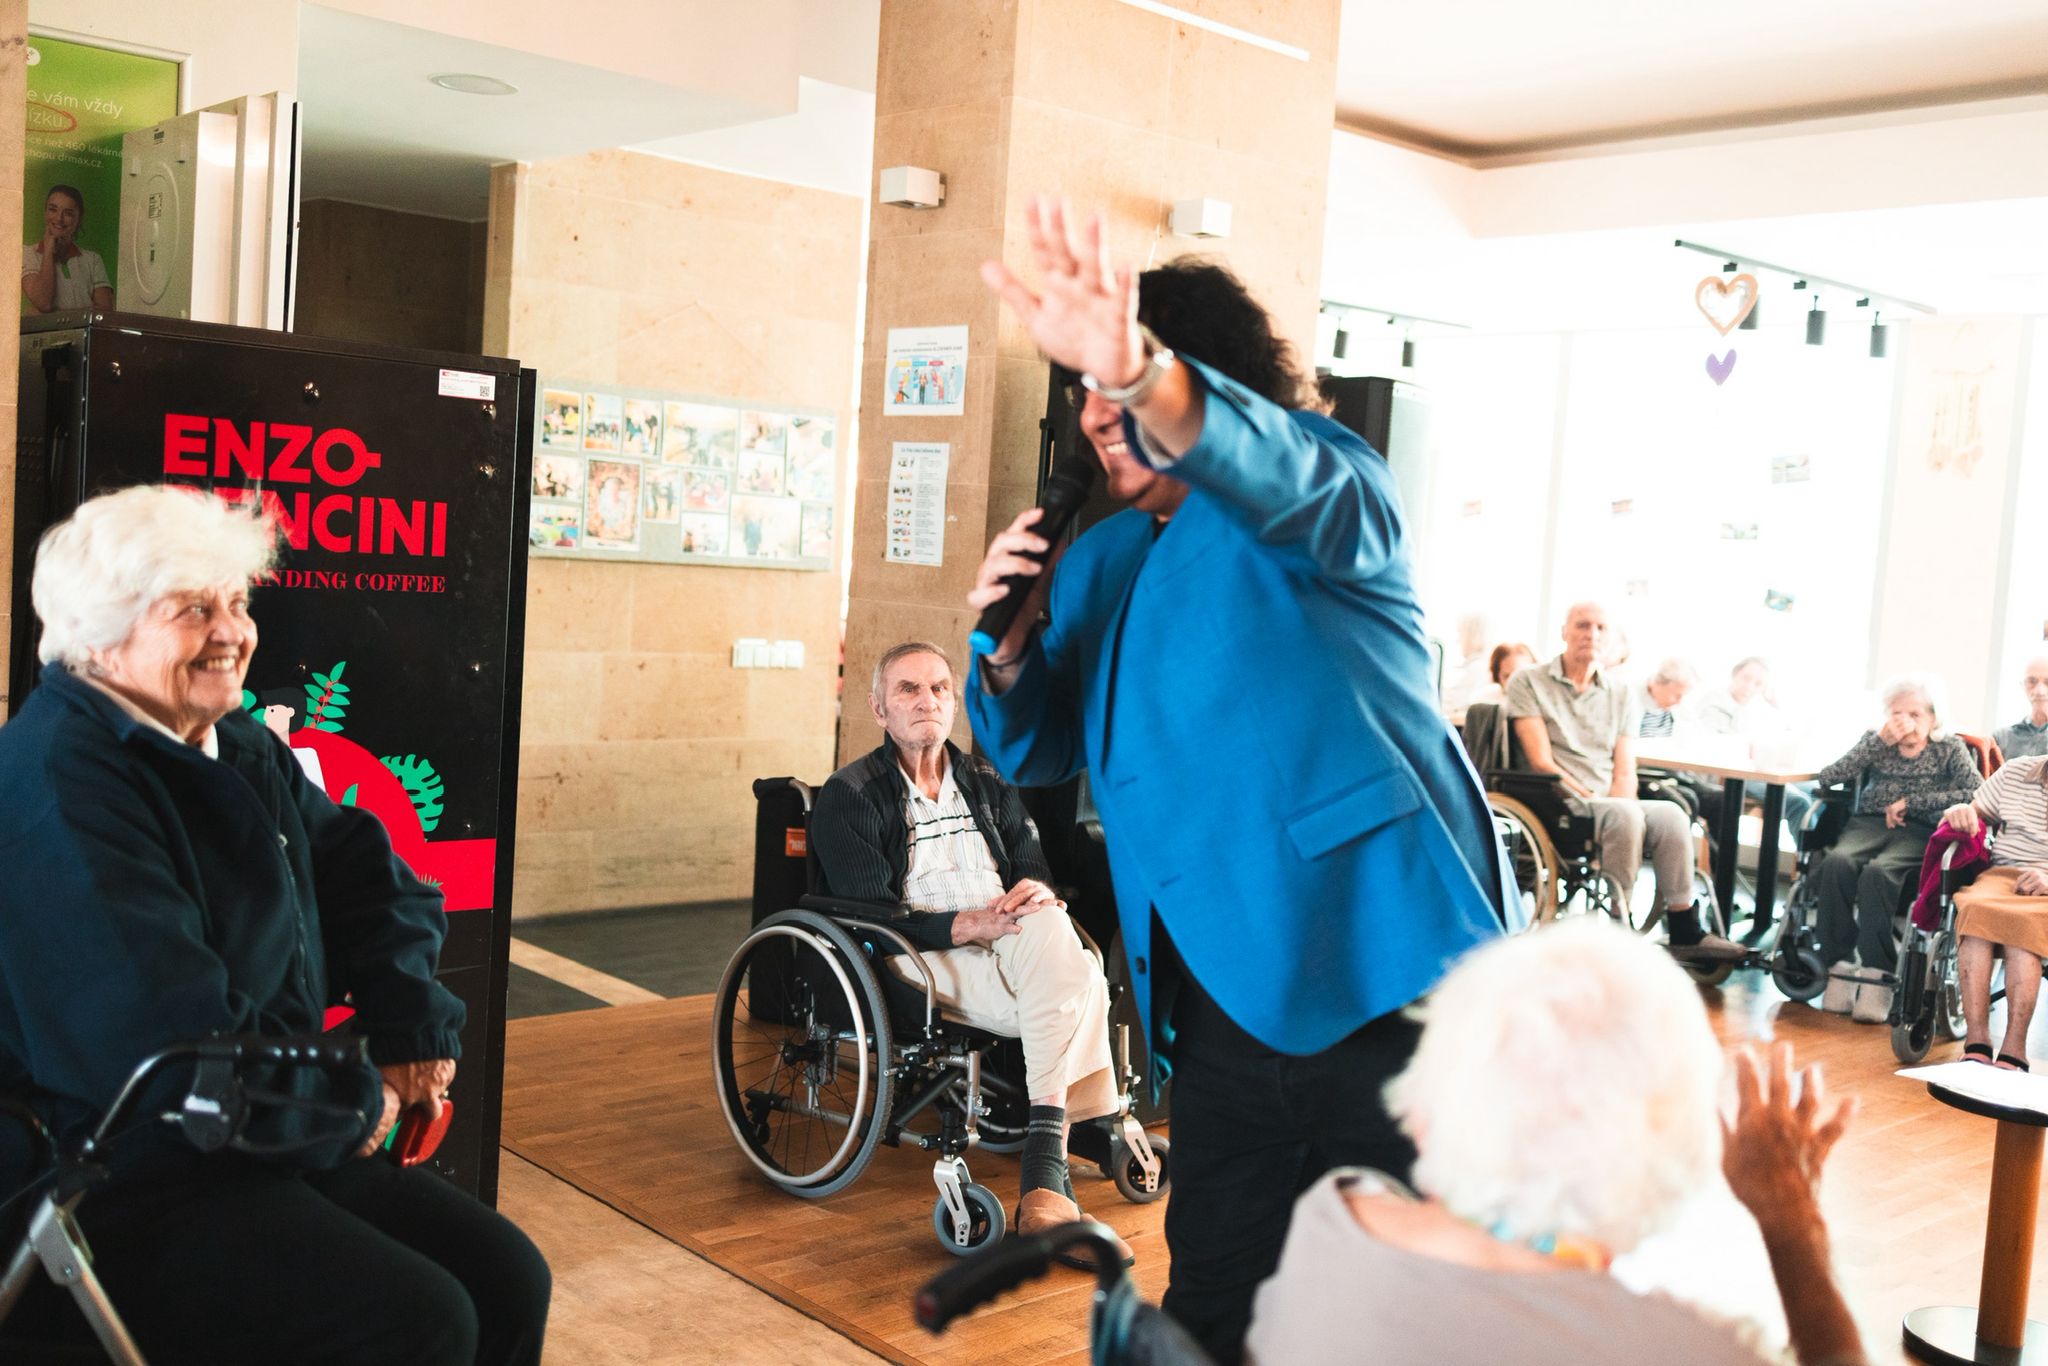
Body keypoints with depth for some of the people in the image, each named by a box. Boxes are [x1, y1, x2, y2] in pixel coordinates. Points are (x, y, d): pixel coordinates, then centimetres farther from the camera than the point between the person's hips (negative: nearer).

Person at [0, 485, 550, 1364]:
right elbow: (172, 1035, -28)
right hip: (129, 1193, -9)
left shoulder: (241, 749, 10)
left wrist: (416, 1030, 1)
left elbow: (368, 872, 18)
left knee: (507, 1277, -1)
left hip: (275, 1145, 9)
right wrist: (359, 1102, -14)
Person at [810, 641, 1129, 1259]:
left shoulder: (989, 785, 21)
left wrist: (1038, 893, -13)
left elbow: (1037, 873, 14)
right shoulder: (849, 795, 4)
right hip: (927, 962, -4)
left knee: (1048, 923, -34)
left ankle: (1043, 1180, -38)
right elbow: (869, 917, -7)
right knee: (1079, 990, -31)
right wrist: (968, 924, -19)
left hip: (1011, 950, 4)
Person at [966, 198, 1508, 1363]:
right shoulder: (1101, 561, 16)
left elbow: (1279, 475, -28)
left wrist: (1141, 371, -48)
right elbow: (1037, 751, 16)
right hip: (1224, 993, 6)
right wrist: (1009, 643, -5)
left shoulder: (1328, 486, -3)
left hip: (1378, 965, -6)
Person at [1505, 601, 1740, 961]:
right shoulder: (1529, 683, 2)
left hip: (1609, 804, 5)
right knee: (1625, 815, -33)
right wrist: (1592, 800, -15)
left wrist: (1616, 803, -13)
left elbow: (1625, 770, 8)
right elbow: (1541, 761, -8)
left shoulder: (1618, 694, 17)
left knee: (1671, 815, -24)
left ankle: (1685, 933, -18)